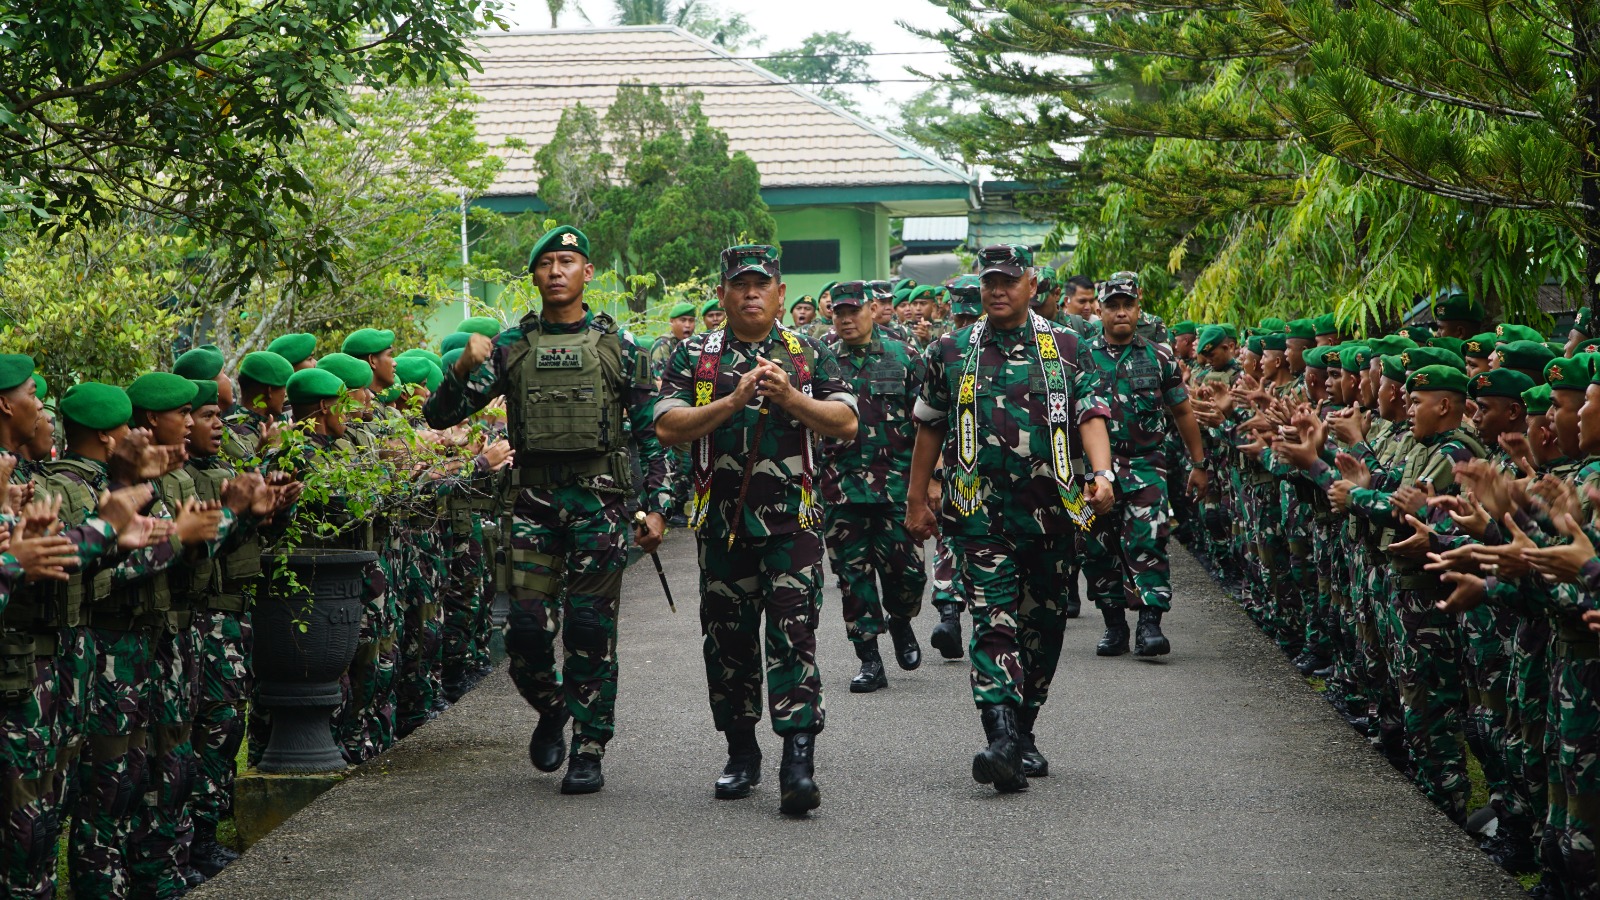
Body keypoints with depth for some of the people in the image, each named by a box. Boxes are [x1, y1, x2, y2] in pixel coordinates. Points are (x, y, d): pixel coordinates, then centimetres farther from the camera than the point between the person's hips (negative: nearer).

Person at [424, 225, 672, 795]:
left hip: (601, 501, -2)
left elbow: (653, 431, 6)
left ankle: (589, 749, 9)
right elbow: (441, 415, 5)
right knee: (527, 626, -2)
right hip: (533, 502, 2)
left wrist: (657, 506, -2)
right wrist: (463, 368, -14)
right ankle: (551, 708, 27)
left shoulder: (618, 345, 5)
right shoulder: (511, 346, 8)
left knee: (591, 630, -1)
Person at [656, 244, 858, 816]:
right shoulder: (695, 357, 8)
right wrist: (733, 401, -15)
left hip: (793, 520, -2)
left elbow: (846, 425, 0)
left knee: (793, 634, -11)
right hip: (721, 522, 2)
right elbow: (668, 426, -4)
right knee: (728, 639, 9)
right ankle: (742, 755, 23)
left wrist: (790, 398, -15)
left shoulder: (810, 355, 9)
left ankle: (798, 764, -14)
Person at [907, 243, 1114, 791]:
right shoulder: (952, 351, 10)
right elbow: (930, 428, 16)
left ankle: (1024, 732, 24)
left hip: (1051, 512, 2)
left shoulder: (1065, 347, 8)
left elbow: (1090, 415, 0)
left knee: (1043, 625, 9)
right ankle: (1002, 740, -24)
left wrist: (1102, 473, -17)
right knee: (994, 622, -14)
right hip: (979, 512, -1)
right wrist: (916, 499, 15)